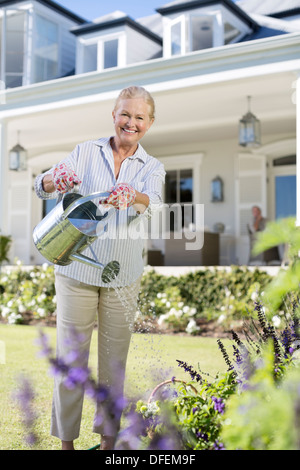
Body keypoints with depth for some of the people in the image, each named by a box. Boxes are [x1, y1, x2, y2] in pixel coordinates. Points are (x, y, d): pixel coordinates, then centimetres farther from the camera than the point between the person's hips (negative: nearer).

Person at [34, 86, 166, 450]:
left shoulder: (152, 167, 5)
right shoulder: (86, 152, 3)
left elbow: (153, 203, -17)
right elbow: (43, 187, -10)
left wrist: (132, 197, -41)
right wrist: (54, 179, -34)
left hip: (123, 276, 1)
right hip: (77, 269, -1)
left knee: (115, 355, 10)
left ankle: (108, 433, 28)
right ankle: (66, 438, 18)